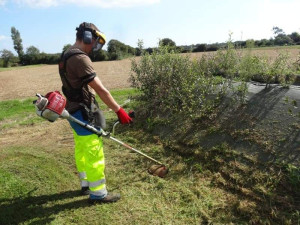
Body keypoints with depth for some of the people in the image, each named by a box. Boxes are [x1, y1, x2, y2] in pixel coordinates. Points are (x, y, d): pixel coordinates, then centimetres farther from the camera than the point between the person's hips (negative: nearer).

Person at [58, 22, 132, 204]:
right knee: (94, 153, -1)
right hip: (84, 113, -10)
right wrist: (119, 110, -19)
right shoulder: (80, 58, -20)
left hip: (75, 111, 10)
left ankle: (86, 184, 34)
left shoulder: (67, 56, 12)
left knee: (82, 151, 19)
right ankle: (98, 193, 12)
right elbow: (100, 89, -23)